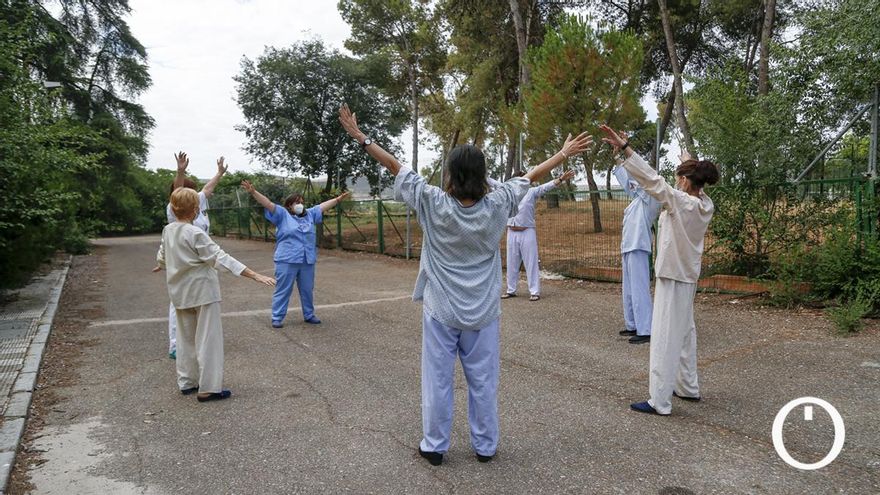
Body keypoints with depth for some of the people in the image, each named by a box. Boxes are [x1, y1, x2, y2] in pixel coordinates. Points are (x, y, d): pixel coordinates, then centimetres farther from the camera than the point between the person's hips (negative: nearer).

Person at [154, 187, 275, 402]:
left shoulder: (167, 231, 3)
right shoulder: (195, 234, -20)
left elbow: (161, 257, 20)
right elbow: (221, 258, -25)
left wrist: (162, 266, 45)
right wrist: (255, 275, -29)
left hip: (179, 293, 8)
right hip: (202, 292, -8)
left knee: (186, 338, 19)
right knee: (208, 340, 0)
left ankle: (187, 382, 28)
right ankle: (208, 388, 3)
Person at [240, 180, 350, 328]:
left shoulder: (309, 214, 15)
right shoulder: (282, 214, 1)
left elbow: (323, 205, 21)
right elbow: (268, 203, -8)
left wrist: (338, 199, 23)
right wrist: (253, 192, -19)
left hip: (307, 261, 5)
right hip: (287, 260, -5)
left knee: (307, 290, 13)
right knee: (283, 290, 0)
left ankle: (309, 315, 25)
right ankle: (277, 318, 7)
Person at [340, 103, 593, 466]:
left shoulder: (434, 204, -14)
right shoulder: (495, 206, -10)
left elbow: (397, 168, -7)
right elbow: (529, 176, 3)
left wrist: (360, 137, 2)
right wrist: (565, 153, 17)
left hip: (440, 312, -1)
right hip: (482, 313, 2)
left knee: (437, 380, 10)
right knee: (482, 381, 12)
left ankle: (434, 446, 22)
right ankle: (485, 446, 25)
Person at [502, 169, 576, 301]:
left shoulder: (531, 192, -2)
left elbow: (547, 187, -13)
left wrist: (561, 179, -26)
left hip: (527, 233, -4)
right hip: (512, 233, 4)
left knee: (531, 263, -2)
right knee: (512, 263, 11)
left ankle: (534, 292, 2)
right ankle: (511, 290, 21)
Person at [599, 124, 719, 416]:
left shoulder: (682, 202, -20)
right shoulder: (706, 205, 2)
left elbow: (652, 179, -27)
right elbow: (695, 186, 24)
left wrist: (624, 148, -30)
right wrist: (689, 163, 40)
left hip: (673, 277, -9)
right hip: (688, 275, 9)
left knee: (665, 337, -6)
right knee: (685, 332, 20)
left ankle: (660, 402, -3)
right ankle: (688, 387, 32)